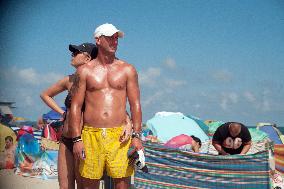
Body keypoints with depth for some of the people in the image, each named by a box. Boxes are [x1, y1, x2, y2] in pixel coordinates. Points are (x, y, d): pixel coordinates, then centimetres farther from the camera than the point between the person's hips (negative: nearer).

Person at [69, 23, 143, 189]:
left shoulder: (127, 70, 10)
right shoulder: (85, 71, 7)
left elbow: (135, 105, 8)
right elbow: (76, 106, 4)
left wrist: (137, 136, -1)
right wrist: (77, 139, -4)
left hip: (120, 136, 0)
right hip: (91, 135, 0)